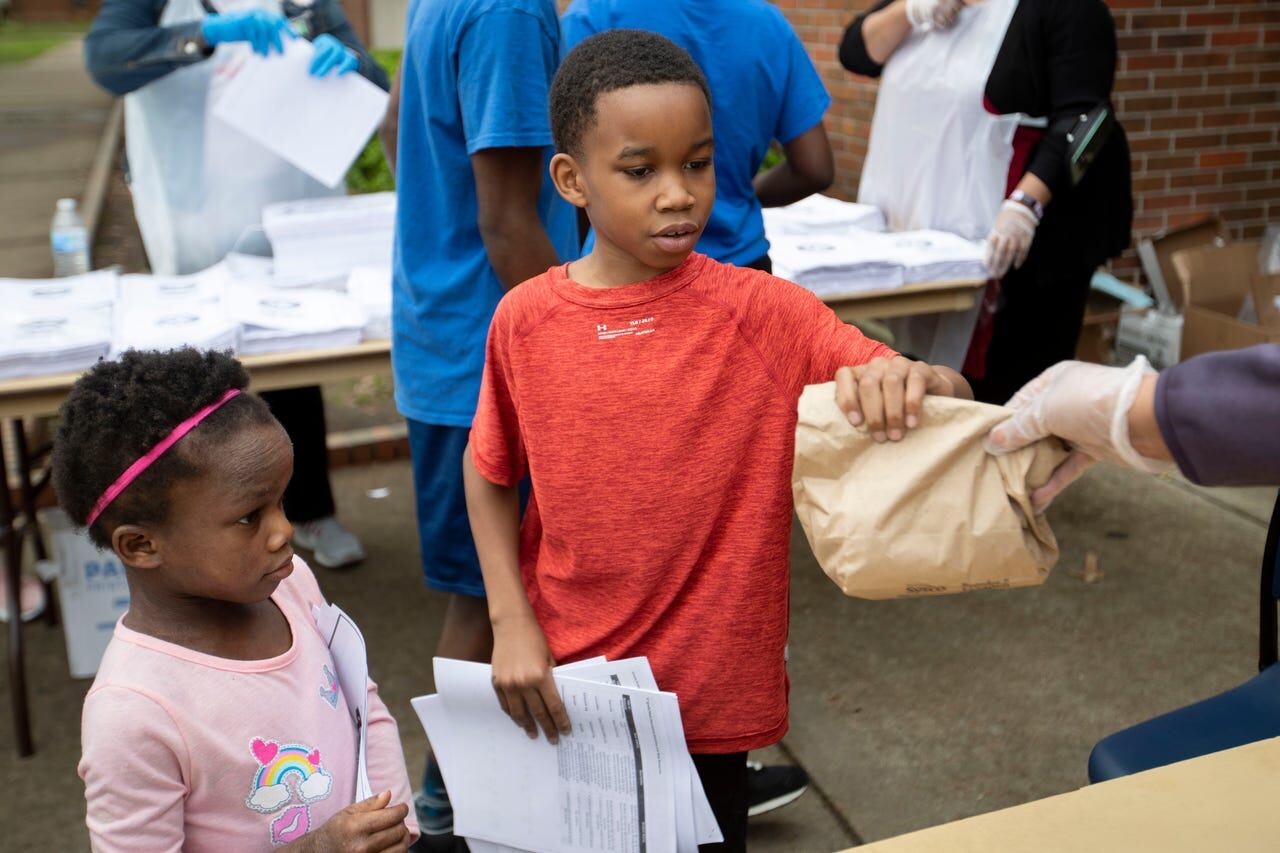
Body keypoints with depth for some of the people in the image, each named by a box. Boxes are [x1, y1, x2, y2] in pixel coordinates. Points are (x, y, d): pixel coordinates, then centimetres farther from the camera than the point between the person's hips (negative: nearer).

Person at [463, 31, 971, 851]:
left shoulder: (765, 311, -13)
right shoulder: (527, 320, -8)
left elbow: (948, 403, -14)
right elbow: (489, 474, 5)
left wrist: (912, 381, -37)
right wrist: (511, 621, -5)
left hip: (714, 694, -1)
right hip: (561, 692, 2)